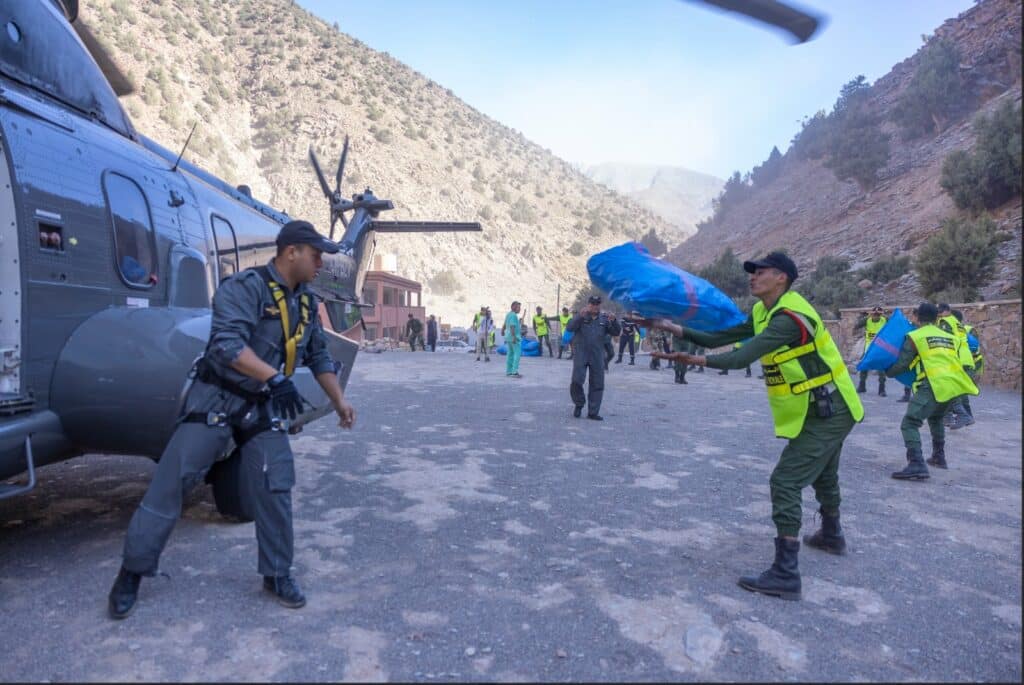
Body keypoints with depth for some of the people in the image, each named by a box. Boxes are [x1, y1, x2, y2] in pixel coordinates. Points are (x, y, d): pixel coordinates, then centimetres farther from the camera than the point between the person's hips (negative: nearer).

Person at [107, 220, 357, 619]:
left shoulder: (306, 302, 7)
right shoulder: (245, 287, -16)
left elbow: (319, 357, 16)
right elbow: (227, 343, -30)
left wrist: (339, 402, 15)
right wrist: (275, 377, -38)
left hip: (263, 406, 6)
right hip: (217, 398, -6)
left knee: (275, 488, 2)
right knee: (171, 481, 0)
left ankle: (277, 574, 17)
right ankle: (132, 571, 17)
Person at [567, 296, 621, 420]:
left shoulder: (604, 319, 10)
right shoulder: (581, 317, 2)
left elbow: (615, 332, 4)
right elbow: (570, 328, -13)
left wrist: (613, 321, -16)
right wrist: (580, 316, -27)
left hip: (598, 357, 3)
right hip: (581, 355, -3)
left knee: (597, 385, 3)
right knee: (576, 381, -12)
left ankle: (593, 412, 13)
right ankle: (579, 404, 14)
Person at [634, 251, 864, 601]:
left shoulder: (790, 317, -26)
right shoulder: (762, 313, 4)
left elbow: (743, 357, -35)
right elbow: (720, 337, -1)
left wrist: (697, 360, -40)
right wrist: (677, 329, -10)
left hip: (828, 412, -10)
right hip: (824, 411, 10)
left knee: (785, 482, -14)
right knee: (821, 475, 29)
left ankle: (785, 575, -10)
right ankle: (831, 535, 54)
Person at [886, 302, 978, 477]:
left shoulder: (915, 336, 5)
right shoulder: (951, 338, 23)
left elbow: (900, 365, 2)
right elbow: (957, 364, 27)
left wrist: (886, 372, 20)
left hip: (934, 385, -7)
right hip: (955, 384, 7)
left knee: (910, 423, -7)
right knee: (936, 418, 33)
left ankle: (917, 465, -22)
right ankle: (939, 457, 38)